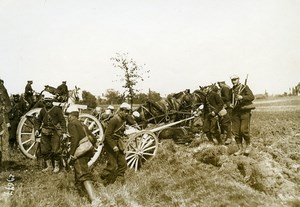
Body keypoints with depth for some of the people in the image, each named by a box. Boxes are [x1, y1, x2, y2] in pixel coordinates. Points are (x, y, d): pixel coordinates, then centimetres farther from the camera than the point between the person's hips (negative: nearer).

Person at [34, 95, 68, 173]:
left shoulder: (57, 109, -3)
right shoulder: (42, 110, 11)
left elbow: (62, 121, -4)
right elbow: (38, 120, 22)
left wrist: (64, 132, -11)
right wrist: (37, 129, 8)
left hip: (55, 132, -5)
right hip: (45, 132, 5)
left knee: (55, 150, -3)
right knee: (44, 150, 6)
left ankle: (56, 166, 13)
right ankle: (49, 166, 20)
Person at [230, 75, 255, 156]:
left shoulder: (245, 87, -2)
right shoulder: (231, 90, 13)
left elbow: (252, 97, -14)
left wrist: (242, 97, -28)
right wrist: (230, 104, 6)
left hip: (245, 111, -5)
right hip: (235, 112, 5)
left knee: (244, 130, -13)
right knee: (236, 132, 1)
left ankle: (248, 146, 10)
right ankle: (240, 149, 12)